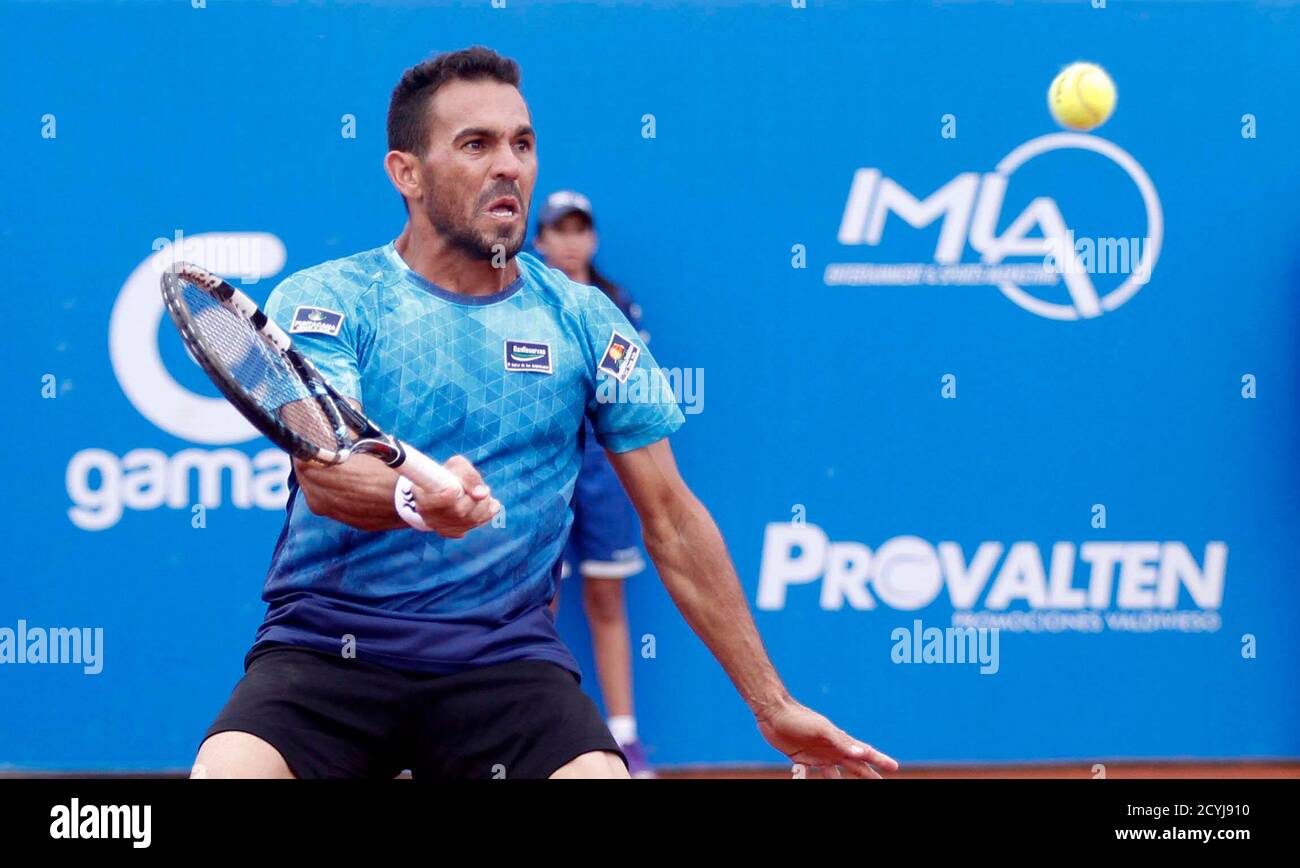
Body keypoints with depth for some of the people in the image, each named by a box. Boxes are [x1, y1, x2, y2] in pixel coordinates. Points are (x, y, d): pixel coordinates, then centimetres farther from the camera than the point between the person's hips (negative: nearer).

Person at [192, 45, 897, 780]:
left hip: (506, 658, 1)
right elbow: (323, 472, -16)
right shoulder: (322, 301, 0)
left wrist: (772, 705, 11)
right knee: (228, 770, -27)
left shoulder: (587, 321, 8)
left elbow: (672, 521, 12)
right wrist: (414, 498, -40)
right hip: (323, 650, -1)